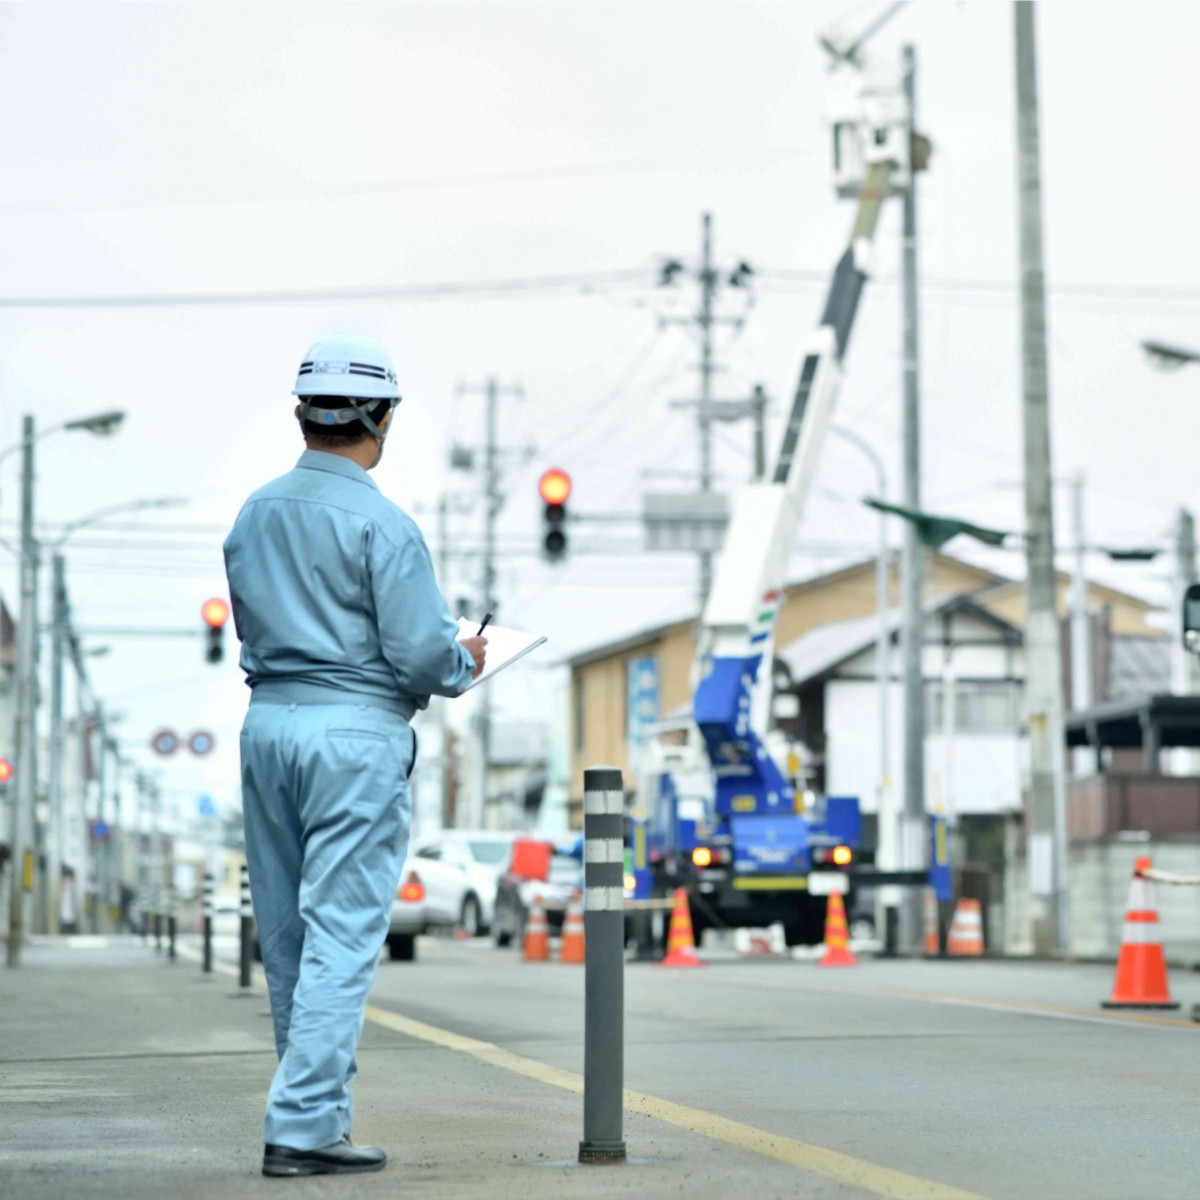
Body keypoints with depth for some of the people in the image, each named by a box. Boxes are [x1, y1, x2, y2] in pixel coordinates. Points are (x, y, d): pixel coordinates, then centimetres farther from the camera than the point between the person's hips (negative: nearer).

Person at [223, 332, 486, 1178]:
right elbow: (421, 652, -15)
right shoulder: (380, 523, -13)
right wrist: (463, 663, 6)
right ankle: (303, 1125, -6)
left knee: (287, 932, 13)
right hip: (355, 731, -7)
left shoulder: (255, 515, 8)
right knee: (342, 933, -4)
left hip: (269, 720, 7)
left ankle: (314, 1103, 24)